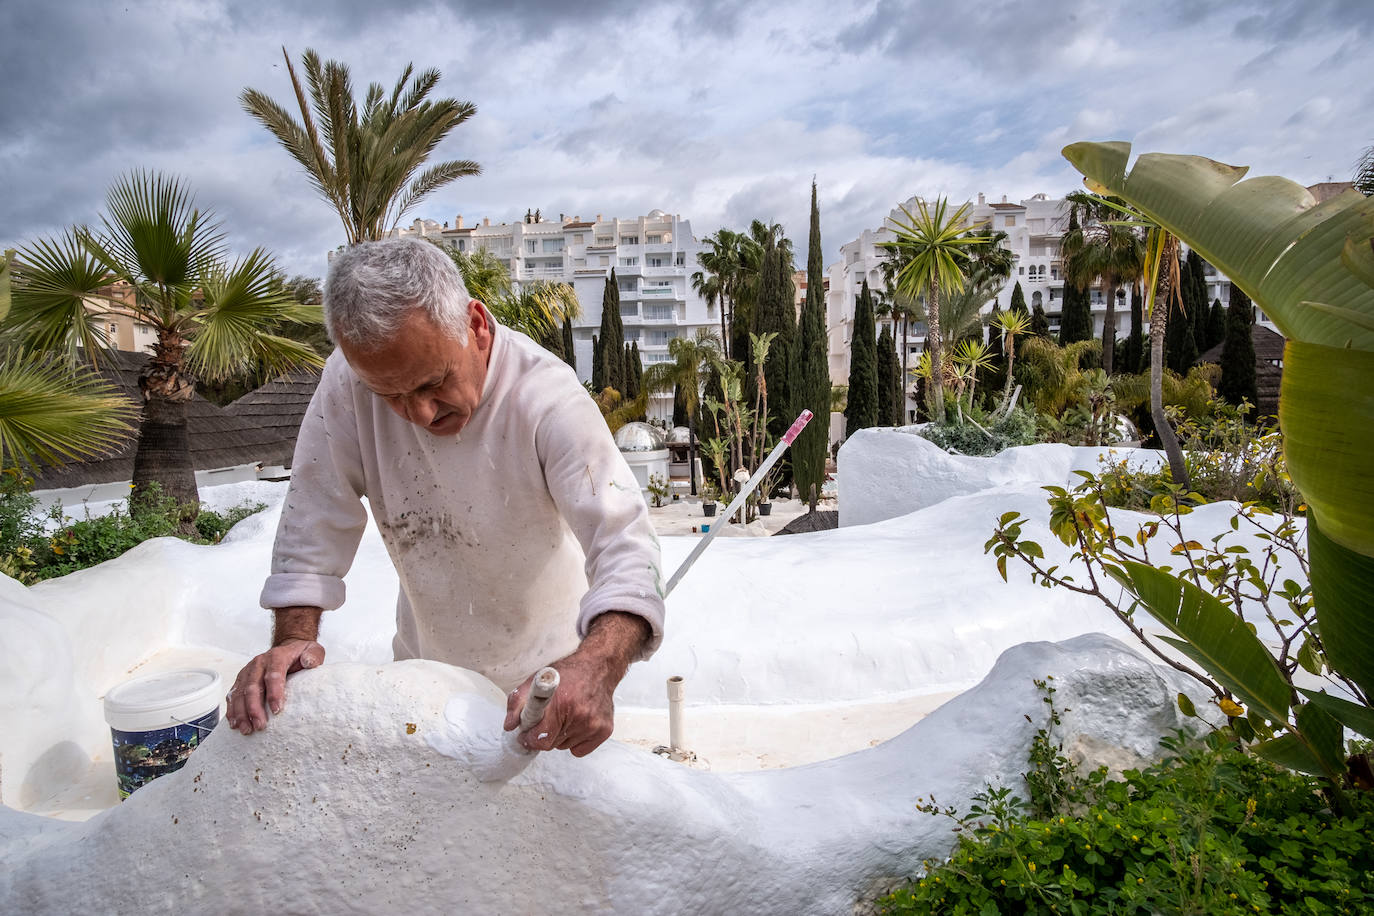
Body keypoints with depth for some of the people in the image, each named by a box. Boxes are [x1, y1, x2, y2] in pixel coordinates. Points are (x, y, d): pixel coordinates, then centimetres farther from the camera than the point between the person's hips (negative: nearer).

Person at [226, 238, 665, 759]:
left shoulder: (550, 398, -30)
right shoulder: (349, 379, -21)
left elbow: (625, 543, -35)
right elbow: (316, 518, -12)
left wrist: (598, 667, -52)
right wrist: (293, 637, -25)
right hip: (424, 659, 3)